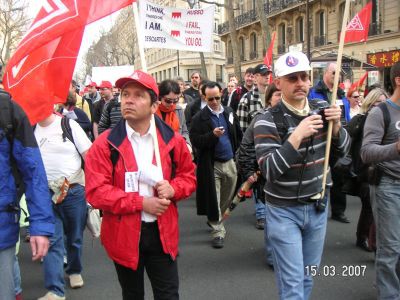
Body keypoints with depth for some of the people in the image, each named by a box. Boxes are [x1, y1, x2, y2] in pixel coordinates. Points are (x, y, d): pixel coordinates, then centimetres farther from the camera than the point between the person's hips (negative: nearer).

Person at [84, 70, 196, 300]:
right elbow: (96, 192, -14)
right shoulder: (105, 144, -10)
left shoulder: (172, 141, -2)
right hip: (125, 234, -1)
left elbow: (189, 176, 10)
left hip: (163, 232, 1)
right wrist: (141, 203, -19)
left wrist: (172, 189, -13)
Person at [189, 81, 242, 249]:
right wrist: (212, 135, -26)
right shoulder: (199, 118, -7)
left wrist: (237, 153, 7)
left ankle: (214, 220, 38)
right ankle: (218, 232, 10)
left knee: (228, 197, 16)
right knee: (213, 200, -1)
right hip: (211, 165, -5)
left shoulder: (229, 113, 8)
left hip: (230, 162, 5)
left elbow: (238, 135, 15)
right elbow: (195, 141, -13)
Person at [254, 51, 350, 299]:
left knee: (308, 277, 19)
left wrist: (336, 126, -12)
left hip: (318, 206, 5)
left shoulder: (321, 109, 1)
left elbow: (343, 150, 9)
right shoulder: (267, 120, -15)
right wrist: (297, 136, -32)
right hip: (284, 211, -5)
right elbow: (269, 170, -23)